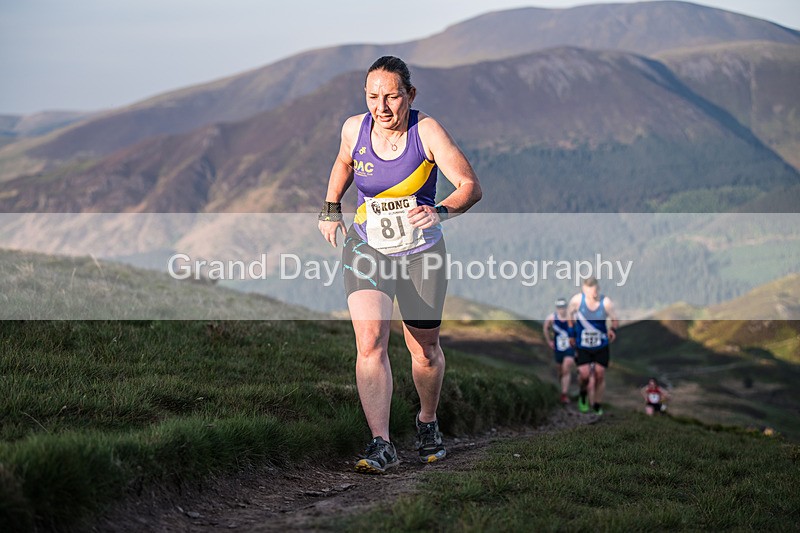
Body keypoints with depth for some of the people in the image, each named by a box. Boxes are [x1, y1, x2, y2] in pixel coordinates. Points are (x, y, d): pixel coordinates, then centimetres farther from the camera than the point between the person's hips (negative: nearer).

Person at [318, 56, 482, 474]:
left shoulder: (426, 131, -18)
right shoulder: (354, 128, -7)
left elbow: (470, 186, -24)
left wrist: (439, 212, -41)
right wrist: (331, 209, 12)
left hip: (421, 251, -1)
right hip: (366, 247, 1)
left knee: (424, 350, 11)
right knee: (370, 342, -19)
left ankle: (427, 422, 40)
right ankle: (381, 445, -21)